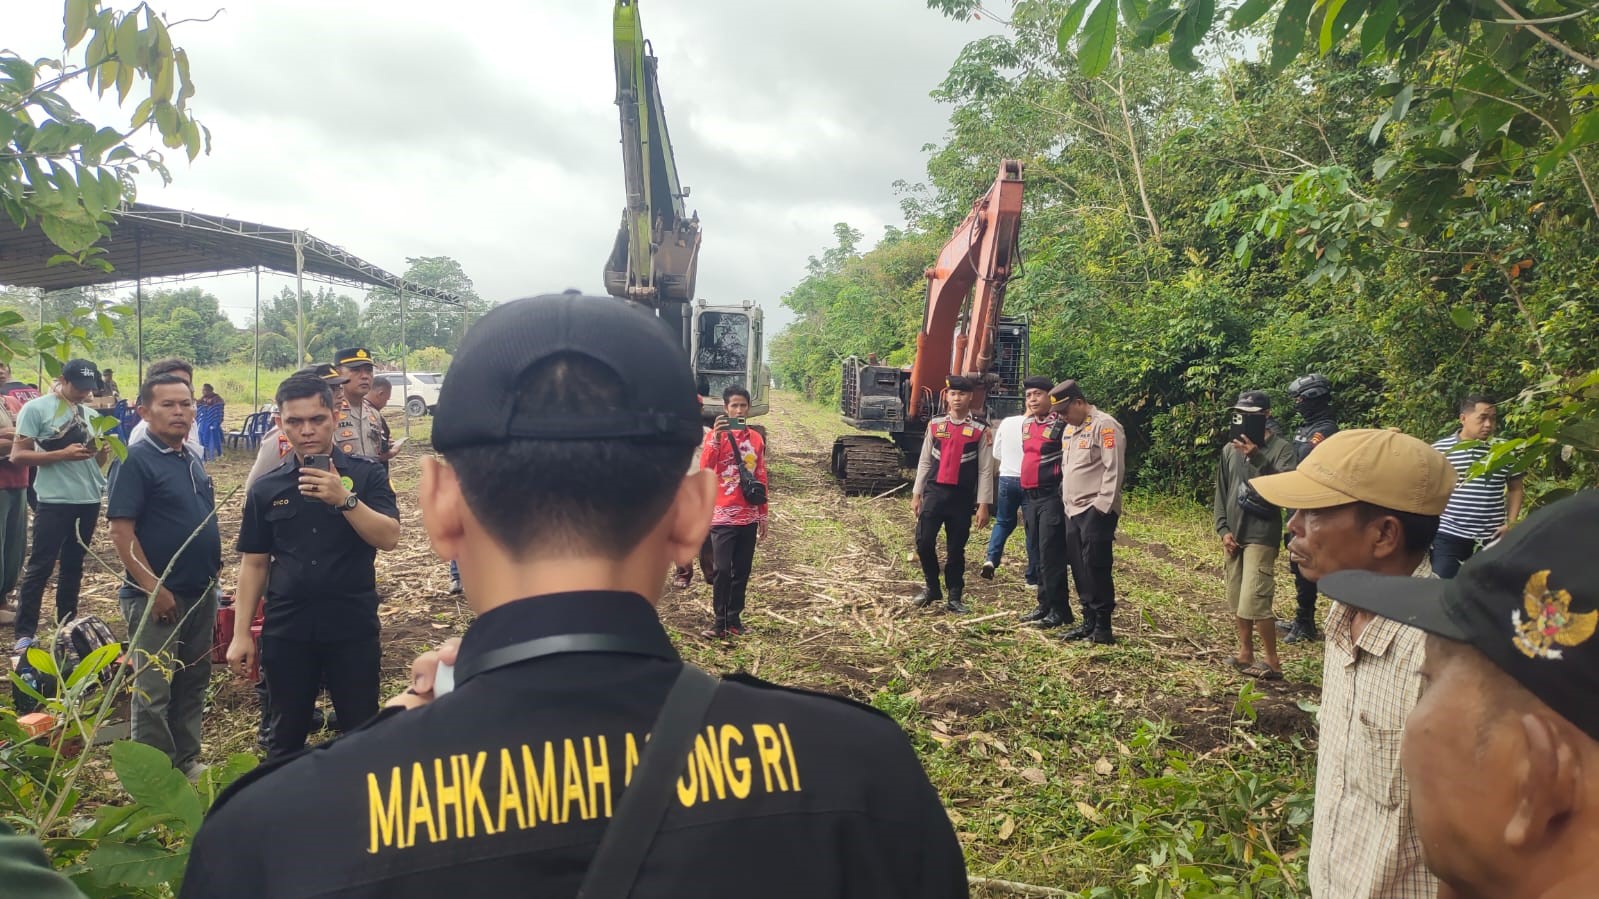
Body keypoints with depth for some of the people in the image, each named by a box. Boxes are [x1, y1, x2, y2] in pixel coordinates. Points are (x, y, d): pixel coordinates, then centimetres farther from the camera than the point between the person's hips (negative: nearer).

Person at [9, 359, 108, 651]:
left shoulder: (90, 414, 11)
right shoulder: (36, 408, -6)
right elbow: (17, 455, -11)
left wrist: (103, 450, -7)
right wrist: (62, 454, -21)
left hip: (89, 500, 6)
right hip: (55, 501, -6)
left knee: (73, 565, 14)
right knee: (40, 566, -2)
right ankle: (24, 633, 5)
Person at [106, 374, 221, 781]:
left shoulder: (192, 459, 10)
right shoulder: (137, 460, -13)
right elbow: (121, 530, -18)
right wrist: (153, 588, -20)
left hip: (201, 591, 8)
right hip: (157, 595, -8)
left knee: (193, 682, 16)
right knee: (153, 690, 2)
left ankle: (187, 761, 29)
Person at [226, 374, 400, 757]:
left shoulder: (366, 475, -3)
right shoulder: (266, 488, 5)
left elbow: (388, 538, -15)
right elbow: (254, 564, 7)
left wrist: (344, 499, -28)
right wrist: (241, 634, 3)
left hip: (353, 626, -2)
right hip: (286, 629, 2)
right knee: (286, 737, 15)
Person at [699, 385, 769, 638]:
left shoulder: (756, 438, 9)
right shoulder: (716, 435, -3)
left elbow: (761, 478, 13)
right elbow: (705, 469, -19)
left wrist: (763, 515, 12)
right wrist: (715, 437, -29)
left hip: (749, 517, 4)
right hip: (723, 516, -4)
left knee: (742, 571, 8)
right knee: (722, 570, -6)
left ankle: (734, 618, 18)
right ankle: (720, 621, 2)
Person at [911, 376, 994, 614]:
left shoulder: (980, 430, -2)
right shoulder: (935, 424, 5)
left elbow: (985, 470, -2)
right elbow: (925, 462, 9)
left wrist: (984, 505, -6)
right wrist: (916, 494, 7)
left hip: (962, 497, -1)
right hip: (934, 492, 2)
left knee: (956, 549, 7)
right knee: (924, 542, -5)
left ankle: (954, 597, 20)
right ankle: (931, 588, 18)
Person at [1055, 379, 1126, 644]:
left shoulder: (1105, 426, -10)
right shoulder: (1069, 430, 18)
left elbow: (1114, 469, -16)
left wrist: (1103, 507, -18)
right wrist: (1066, 501, 16)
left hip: (1096, 511, -9)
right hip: (1073, 511, 9)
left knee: (1095, 568, -7)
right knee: (1079, 568, 10)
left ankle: (1103, 628, 0)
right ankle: (1088, 621, 19)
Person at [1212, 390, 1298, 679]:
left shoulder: (1281, 449, -6)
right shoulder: (1230, 449, 10)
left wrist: (1258, 459, -27)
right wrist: (1223, 529, 3)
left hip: (1261, 536, -6)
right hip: (1234, 535, 6)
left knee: (1254, 601, -12)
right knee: (1236, 600, 10)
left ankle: (1273, 662, 1)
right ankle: (1246, 654, 23)